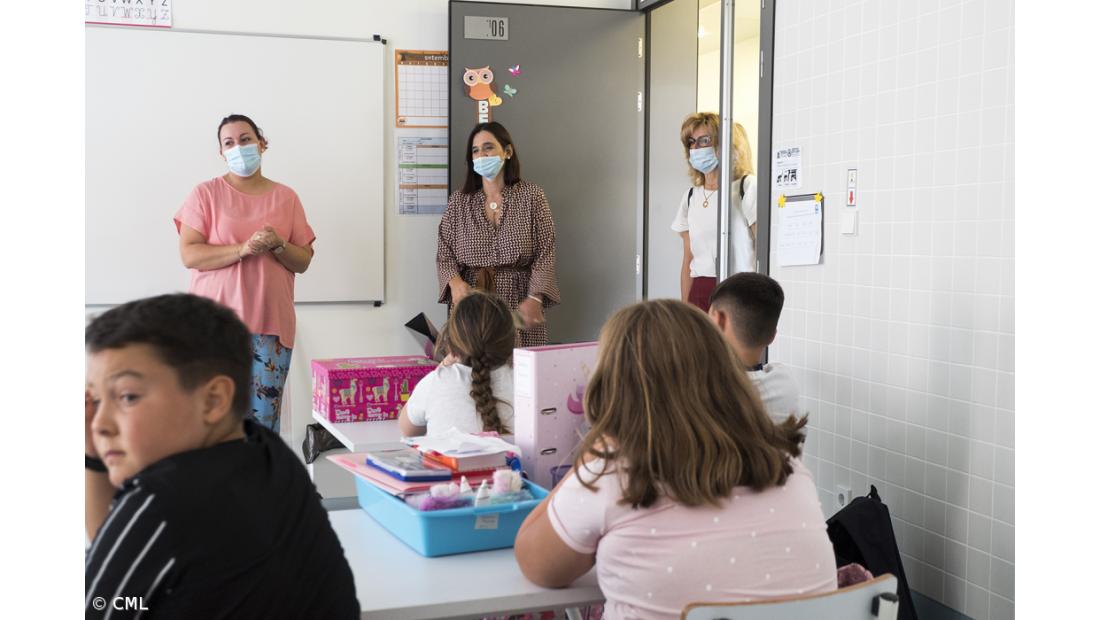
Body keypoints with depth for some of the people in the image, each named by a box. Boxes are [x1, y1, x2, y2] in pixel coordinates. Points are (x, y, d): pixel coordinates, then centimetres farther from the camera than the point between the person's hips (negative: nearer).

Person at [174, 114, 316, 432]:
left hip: (271, 323, 2)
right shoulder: (206, 194, 4)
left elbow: (303, 262, 11)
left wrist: (278, 245, -10)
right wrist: (244, 249, -17)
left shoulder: (286, 197, 12)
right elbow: (189, 254, -5)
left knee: (265, 416, 2)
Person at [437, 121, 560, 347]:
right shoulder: (459, 201, 10)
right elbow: (444, 254, 7)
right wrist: (455, 282, -14)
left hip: (519, 306, -1)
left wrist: (535, 298, -15)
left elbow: (544, 255, -2)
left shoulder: (532, 196, 3)